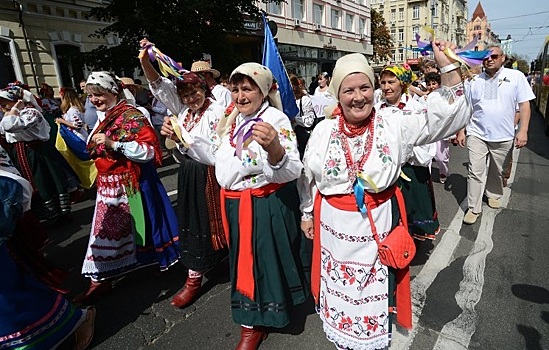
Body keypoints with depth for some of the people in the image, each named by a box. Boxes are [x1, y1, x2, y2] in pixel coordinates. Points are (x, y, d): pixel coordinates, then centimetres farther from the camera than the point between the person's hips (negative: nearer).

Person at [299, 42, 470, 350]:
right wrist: (307, 213, 13)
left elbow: (448, 116, -11)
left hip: (379, 222, -1)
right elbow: (308, 177, 6)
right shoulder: (323, 131, -4)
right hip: (334, 222, 1)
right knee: (339, 287, 19)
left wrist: (448, 67, -22)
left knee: (377, 290, 18)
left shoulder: (394, 123, -7)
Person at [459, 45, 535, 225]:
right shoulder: (474, 80, 3)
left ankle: (493, 195, 41)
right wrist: (461, 131, 3)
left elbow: (524, 104, -1)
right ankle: (473, 208, 4)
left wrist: (523, 130, -9)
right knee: (475, 172, -4)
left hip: (503, 136, 0)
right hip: (477, 134, 0)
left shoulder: (516, 76, 0)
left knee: (496, 171, 16)